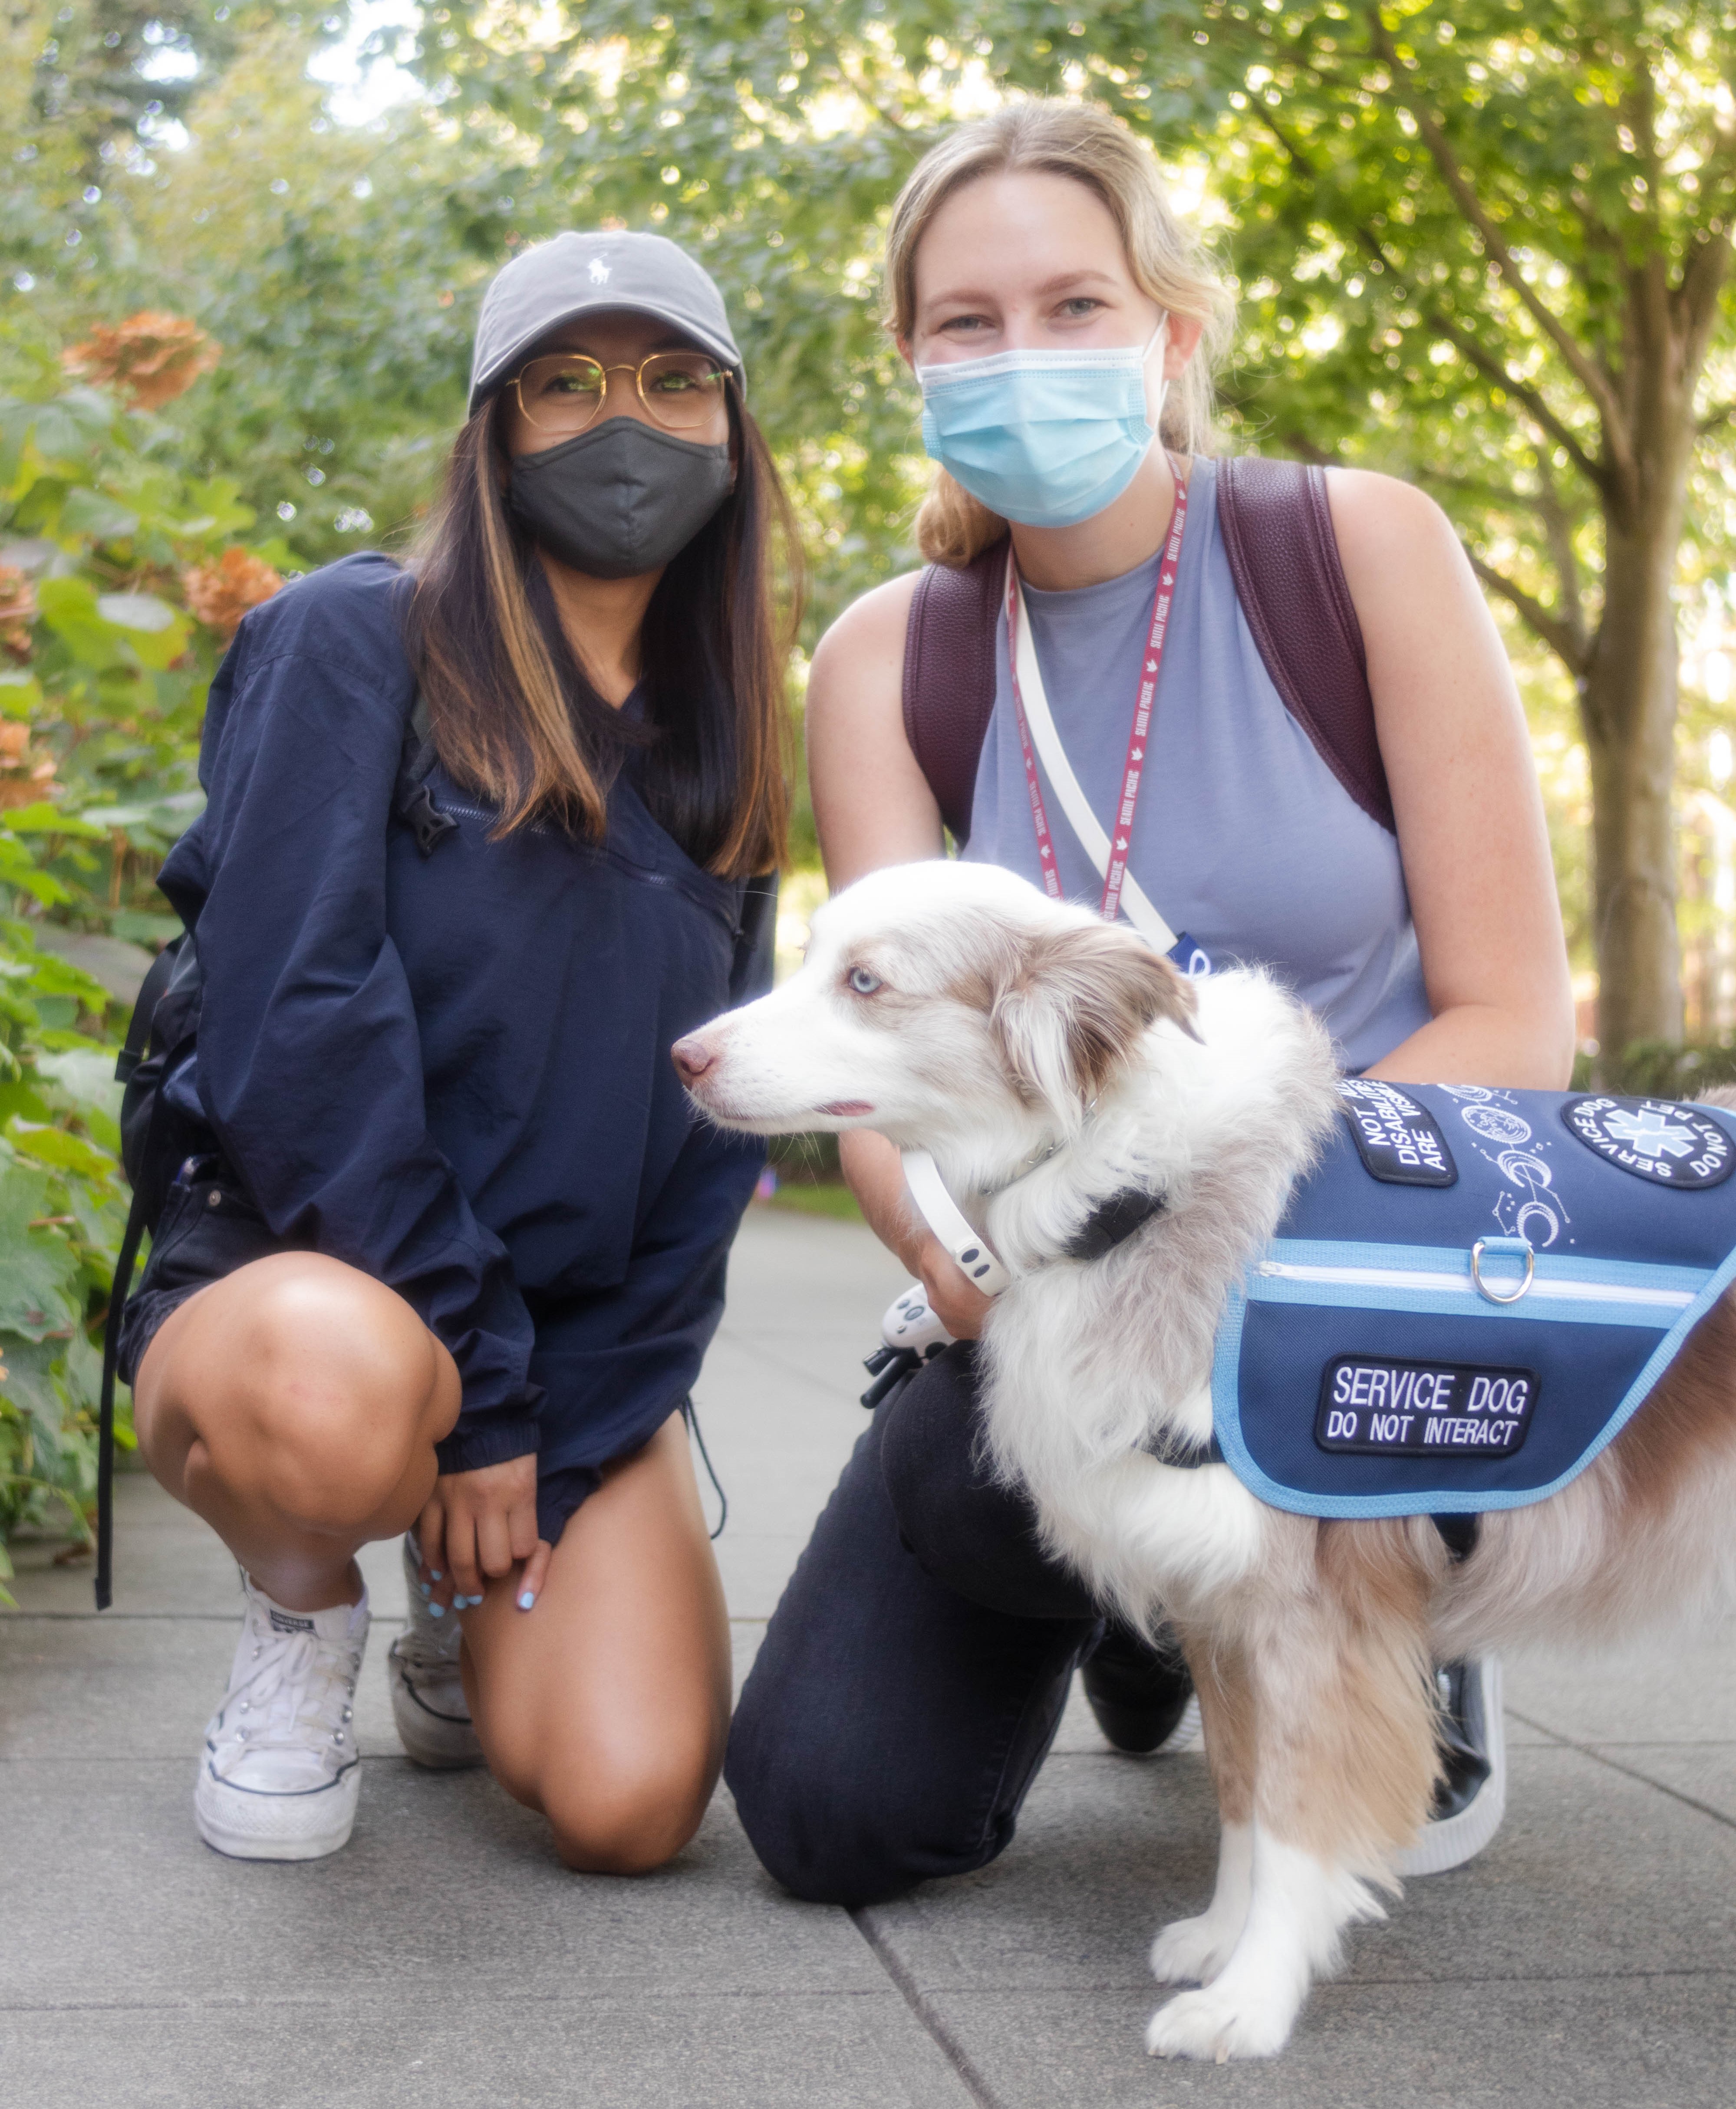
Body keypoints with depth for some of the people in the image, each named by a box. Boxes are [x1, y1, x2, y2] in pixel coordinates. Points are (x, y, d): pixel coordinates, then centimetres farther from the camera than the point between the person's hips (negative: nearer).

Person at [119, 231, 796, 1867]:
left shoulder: (719, 750, 10)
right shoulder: (360, 642, -5)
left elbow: (720, 1123, 7)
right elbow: (291, 1014, -15)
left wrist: (559, 1442, -5)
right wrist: (467, 1390, -17)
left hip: (584, 1336, 4)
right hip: (297, 1277, -4)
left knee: (629, 1808, -16)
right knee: (336, 1398, -40)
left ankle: (469, 1625, 20)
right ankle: (302, 1609, -2)